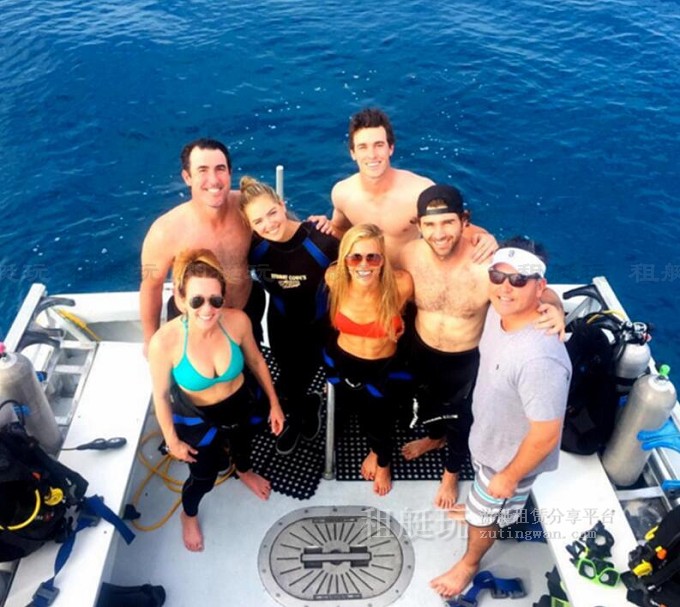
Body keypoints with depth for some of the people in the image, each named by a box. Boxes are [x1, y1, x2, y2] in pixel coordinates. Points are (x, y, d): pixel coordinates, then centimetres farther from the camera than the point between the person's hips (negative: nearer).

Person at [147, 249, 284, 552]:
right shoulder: (164, 342, -37)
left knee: (241, 444, 34)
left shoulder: (237, 321, -30)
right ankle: (189, 514, 58)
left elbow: (256, 361, -9)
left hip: (239, 405, 3)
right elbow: (161, 395, -19)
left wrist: (274, 403, 1)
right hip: (195, 418, -2)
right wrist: (172, 440, -7)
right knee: (203, 476, 20)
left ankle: (244, 472, 73)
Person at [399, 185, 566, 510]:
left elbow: (540, 292, -22)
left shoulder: (490, 265, -35)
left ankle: (451, 471, 57)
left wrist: (555, 309, -45)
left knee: (460, 417, 24)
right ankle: (435, 436, 69)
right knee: (427, 401, 32)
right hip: (422, 350, 3)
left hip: (468, 360, -3)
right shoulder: (409, 255, -24)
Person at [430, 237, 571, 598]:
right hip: (486, 438, 6)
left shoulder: (540, 358, -43)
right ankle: (480, 510, 69)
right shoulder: (498, 312, -17)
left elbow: (546, 435, -32)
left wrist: (509, 477, -19)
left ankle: (469, 564, 54)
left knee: (485, 515, 23)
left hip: (511, 457, -6)